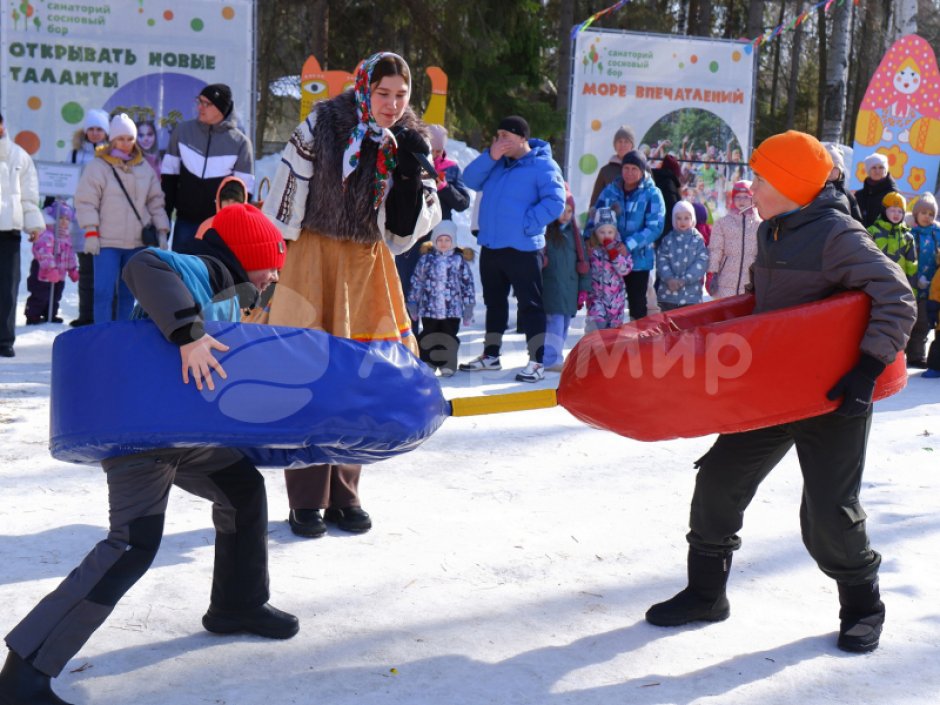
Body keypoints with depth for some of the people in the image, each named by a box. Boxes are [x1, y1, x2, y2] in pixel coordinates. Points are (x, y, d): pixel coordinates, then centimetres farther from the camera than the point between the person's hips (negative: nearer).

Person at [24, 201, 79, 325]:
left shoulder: (67, 237, 11)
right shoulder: (46, 235, -19)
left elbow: (70, 255, 20)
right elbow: (45, 254, -29)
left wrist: (73, 269, 18)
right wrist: (51, 269, -34)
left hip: (59, 275, 8)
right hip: (43, 274, -8)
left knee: (55, 297, 17)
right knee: (39, 297, -4)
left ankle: (50, 316, 29)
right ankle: (32, 317, 4)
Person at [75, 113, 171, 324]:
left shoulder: (145, 168, 9)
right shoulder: (98, 166, -3)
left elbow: (155, 202, 13)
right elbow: (86, 202, -5)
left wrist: (162, 232, 6)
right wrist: (90, 233, -11)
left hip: (137, 243, 4)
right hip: (107, 242, -4)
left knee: (128, 293, 10)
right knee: (104, 292, -8)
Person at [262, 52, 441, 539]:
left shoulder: (409, 142, 2)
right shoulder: (321, 126, -9)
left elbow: (407, 229, -1)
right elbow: (283, 201, -6)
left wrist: (412, 174, -15)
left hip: (368, 262, 4)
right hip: (313, 257, -4)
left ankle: (343, 495, 20)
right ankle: (306, 502, 6)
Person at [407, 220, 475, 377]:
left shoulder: (460, 260, -1)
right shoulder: (427, 259, 2)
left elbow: (467, 285, 2)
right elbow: (416, 282, 8)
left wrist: (468, 310, 1)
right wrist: (412, 305, 9)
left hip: (452, 309, -1)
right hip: (429, 308, 1)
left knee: (449, 338, 5)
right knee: (428, 338, 8)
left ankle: (447, 365, 16)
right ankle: (427, 364, 19)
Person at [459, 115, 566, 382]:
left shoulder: (543, 165, -8)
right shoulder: (497, 163, 12)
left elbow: (554, 202, -16)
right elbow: (471, 180, 3)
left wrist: (526, 224, -19)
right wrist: (490, 156, -9)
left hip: (522, 248, -7)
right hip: (490, 246, 7)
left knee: (530, 304, -4)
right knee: (494, 301, 17)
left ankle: (536, 361, 0)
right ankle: (491, 355, 28)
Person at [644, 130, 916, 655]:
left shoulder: (838, 235, -17)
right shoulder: (772, 233, 9)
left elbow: (898, 300, -19)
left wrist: (870, 365, -27)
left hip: (832, 395, -8)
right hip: (770, 387, 8)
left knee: (828, 512, -6)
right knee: (719, 480, 6)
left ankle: (863, 605, 21)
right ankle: (706, 593, 21)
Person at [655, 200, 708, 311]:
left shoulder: (698, 239, 2)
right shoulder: (667, 239, 7)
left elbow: (702, 262, -6)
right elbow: (661, 260, 0)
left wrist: (685, 280, -15)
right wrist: (669, 278, -16)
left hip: (691, 293, -1)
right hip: (668, 293, 1)